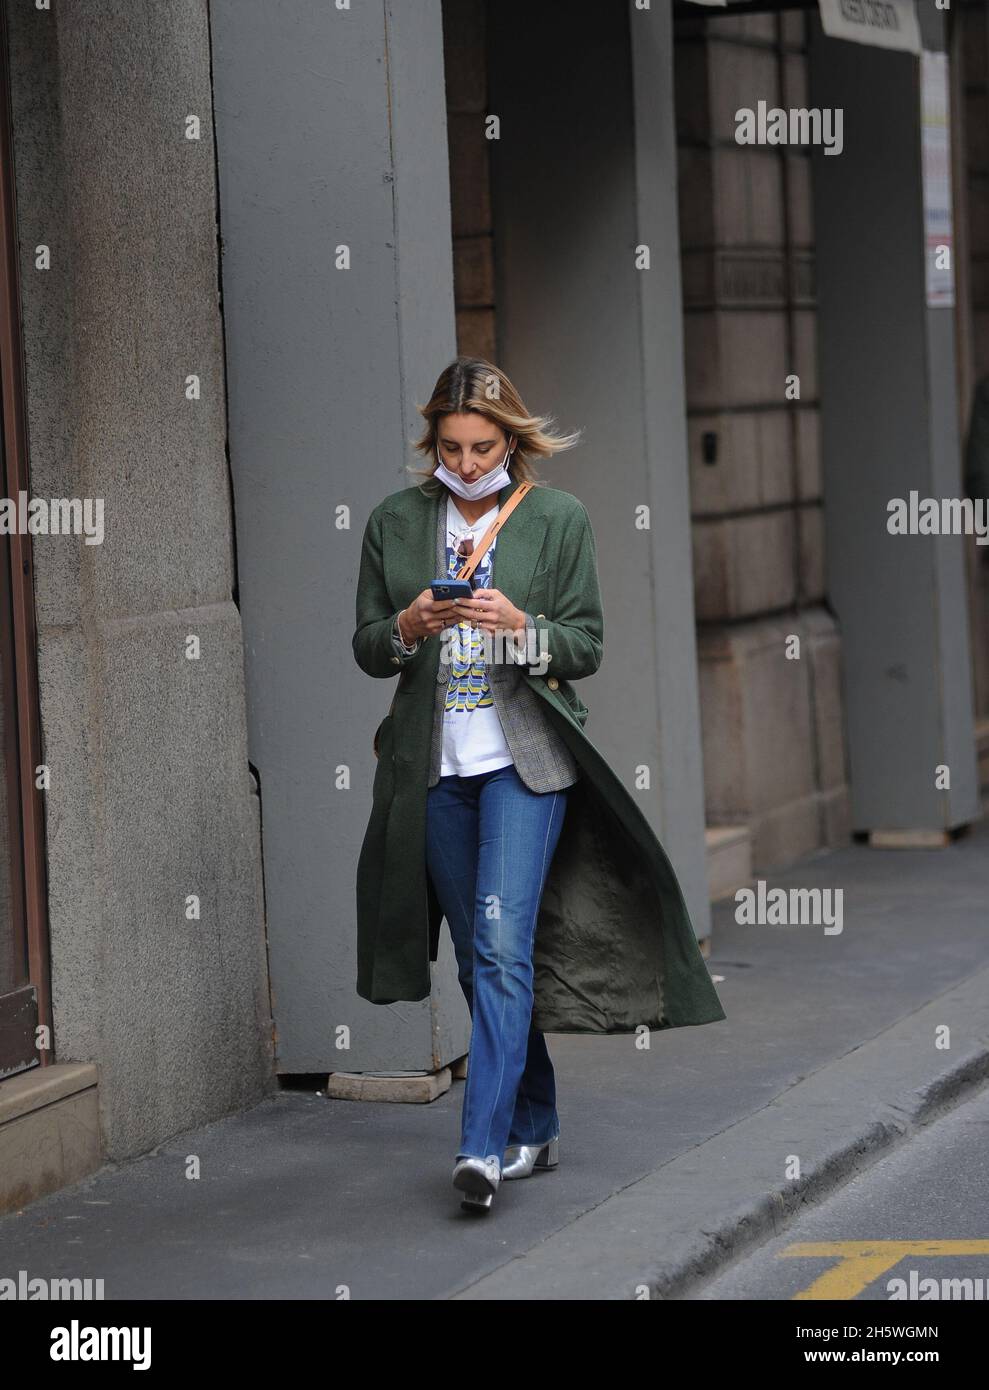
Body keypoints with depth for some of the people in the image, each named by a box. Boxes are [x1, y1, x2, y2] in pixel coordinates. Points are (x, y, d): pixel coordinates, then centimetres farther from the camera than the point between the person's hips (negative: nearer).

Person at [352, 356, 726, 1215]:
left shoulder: (559, 519, 0)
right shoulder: (396, 523, 7)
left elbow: (586, 646, -1)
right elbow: (366, 647, 9)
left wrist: (519, 627, -20)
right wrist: (408, 628, -13)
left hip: (524, 759, -4)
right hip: (435, 766, 4)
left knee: (503, 944, -16)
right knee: (480, 958, 11)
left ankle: (485, 1145, -20)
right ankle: (534, 1129, 25)